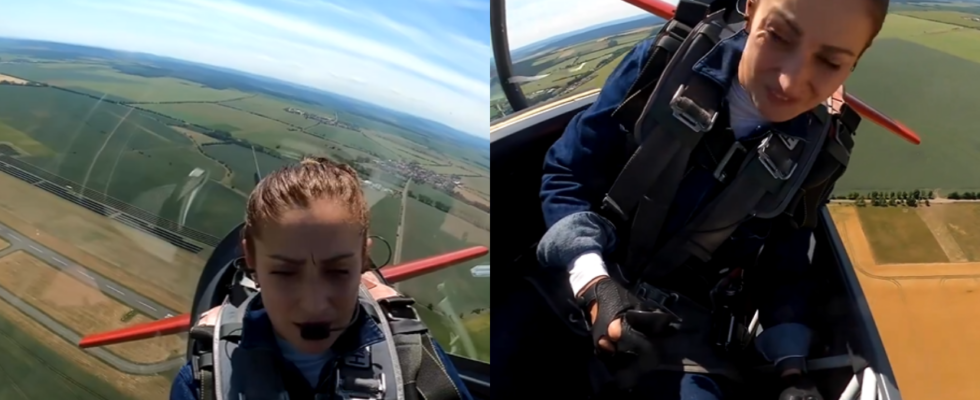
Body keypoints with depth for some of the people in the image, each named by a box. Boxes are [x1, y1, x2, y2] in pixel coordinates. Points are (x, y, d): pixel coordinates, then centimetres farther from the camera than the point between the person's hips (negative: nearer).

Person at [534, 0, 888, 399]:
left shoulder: (815, 152, -4)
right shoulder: (666, 60, -9)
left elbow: (784, 268, 10)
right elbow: (567, 175, -6)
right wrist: (594, 286, -20)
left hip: (678, 321, 2)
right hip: (575, 276, -2)